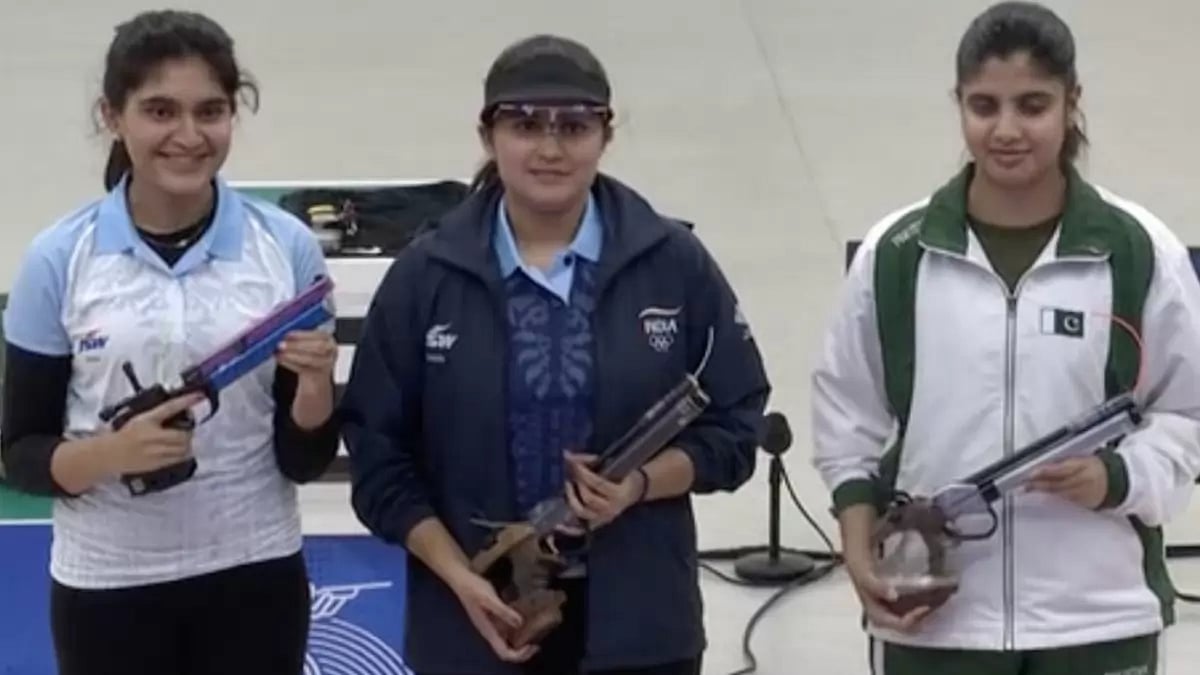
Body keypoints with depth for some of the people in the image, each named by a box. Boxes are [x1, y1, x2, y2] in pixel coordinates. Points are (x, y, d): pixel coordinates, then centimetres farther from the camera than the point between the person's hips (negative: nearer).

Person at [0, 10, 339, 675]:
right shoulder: (59, 258, -6)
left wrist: (314, 382, -19)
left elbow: (305, 460, 0)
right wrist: (112, 452, -21)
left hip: (253, 576, 1)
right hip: (106, 585, -1)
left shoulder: (286, 246, -4)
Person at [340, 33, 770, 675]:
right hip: (478, 619, 0)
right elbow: (379, 450, 0)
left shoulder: (674, 262, -4)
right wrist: (459, 576, -11)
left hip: (636, 617, 0)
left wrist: (641, 483, -17)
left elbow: (733, 424, 2)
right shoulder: (425, 275, -3)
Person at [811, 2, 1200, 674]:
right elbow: (848, 413, 9)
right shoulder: (895, 252, -1)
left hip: (1098, 617, -1)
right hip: (930, 619, 1)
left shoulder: (1140, 251, -4)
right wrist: (860, 549, -3)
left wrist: (1115, 477, -17)